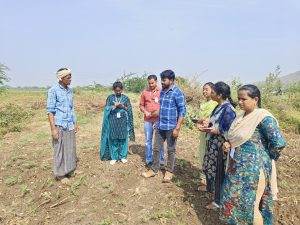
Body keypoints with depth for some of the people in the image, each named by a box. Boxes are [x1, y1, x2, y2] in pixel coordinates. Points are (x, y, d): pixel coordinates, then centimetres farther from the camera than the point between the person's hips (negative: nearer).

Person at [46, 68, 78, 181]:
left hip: (70, 125, 6)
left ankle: (68, 171, 22)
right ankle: (60, 174, 15)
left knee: (70, 149, 10)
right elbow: (50, 111, -11)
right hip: (59, 125, -6)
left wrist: (75, 123, 15)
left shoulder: (70, 90, 10)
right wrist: (53, 129, -15)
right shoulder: (53, 91, -9)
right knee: (59, 150, 3)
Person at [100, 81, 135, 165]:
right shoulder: (110, 97, 5)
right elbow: (106, 109, -1)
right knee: (113, 139, 3)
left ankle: (123, 156, 19)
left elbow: (129, 110, 4)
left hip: (122, 121, 0)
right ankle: (113, 157, 15)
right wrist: (114, 106, -18)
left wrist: (123, 107, -14)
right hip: (112, 121, 0)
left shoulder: (126, 98, 5)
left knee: (123, 139, 5)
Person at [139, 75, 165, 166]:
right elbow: (141, 105, 10)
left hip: (158, 120, -2)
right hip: (147, 120, 3)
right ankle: (148, 159, 21)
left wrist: (159, 112, -17)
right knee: (148, 140, 10)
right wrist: (145, 112, -8)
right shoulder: (144, 92, 7)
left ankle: (161, 160, 15)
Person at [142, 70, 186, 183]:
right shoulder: (162, 91, 9)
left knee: (171, 150, 8)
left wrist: (177, 128, -19)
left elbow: (182, 111, -15)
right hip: (160, 126, 7)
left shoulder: (178, 93, -13)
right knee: (156, 149, 12)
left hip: (171, 127, -7)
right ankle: (154, 170, 26)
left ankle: (169, 172, 24)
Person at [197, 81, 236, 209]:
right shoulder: (219, 107, 6)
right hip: (213, 144, 9)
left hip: (221, 146, -9)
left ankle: (218, 201, 23)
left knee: (219, 171, 5)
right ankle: (209, 187, 50)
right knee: (209, 166, 25)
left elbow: (227, 131, -24)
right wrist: (207, 124, -2)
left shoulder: (228, 109, -22)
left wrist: (208, 130, -24)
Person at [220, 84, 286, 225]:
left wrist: (264, 159, -9)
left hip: (253, 168, -8)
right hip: (237, 166, 8)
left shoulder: (264, 117, -19)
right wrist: (229, 144, -3)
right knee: (235, 197, 19)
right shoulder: (242, 116, 5)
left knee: (250, 202, 7)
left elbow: (279, 143, -23)